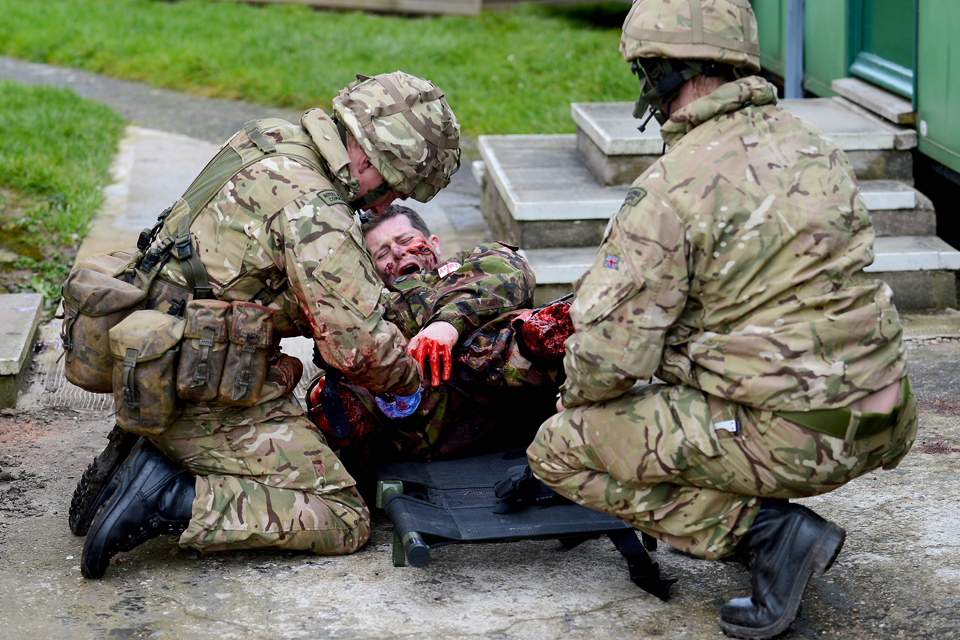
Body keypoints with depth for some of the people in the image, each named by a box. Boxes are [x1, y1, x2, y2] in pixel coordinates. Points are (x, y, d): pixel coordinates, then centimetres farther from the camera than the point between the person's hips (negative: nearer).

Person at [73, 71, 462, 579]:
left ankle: (147, 460, 11)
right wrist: (408, 381, -2)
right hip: (206, 400, -9)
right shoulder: (313, 210, -21)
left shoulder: (266, 143, 8)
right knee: (344, 521, -5)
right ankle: (170, 500, -13)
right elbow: (359, 344, -22)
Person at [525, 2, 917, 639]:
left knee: (560, 450, 2)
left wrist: (577, 394, 9)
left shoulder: (673, 187, -16)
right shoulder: (814, 146, 8)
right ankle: (771, 522, 17)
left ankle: (765, 528, -5)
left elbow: (610, 352, -16)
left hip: (789, 437, -8)